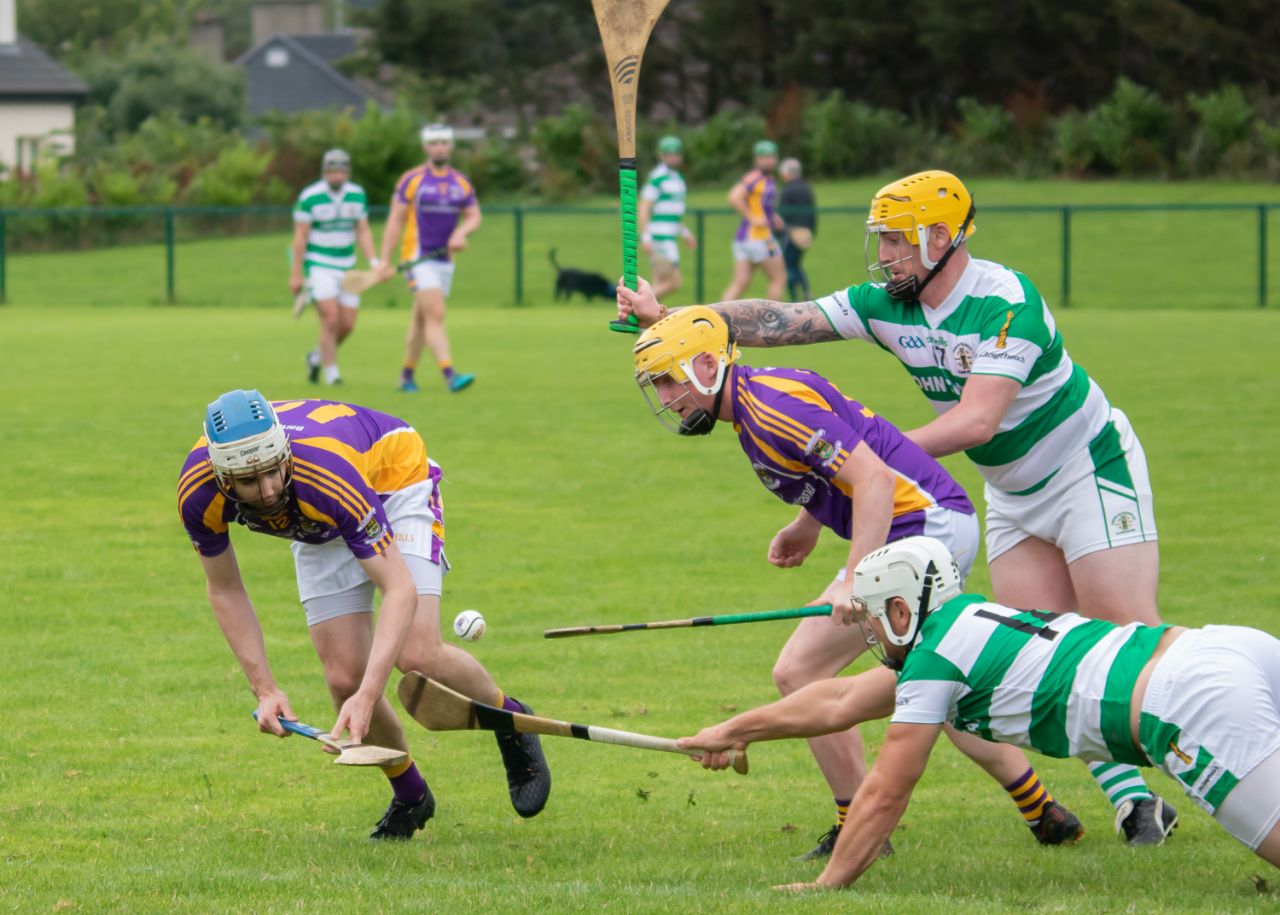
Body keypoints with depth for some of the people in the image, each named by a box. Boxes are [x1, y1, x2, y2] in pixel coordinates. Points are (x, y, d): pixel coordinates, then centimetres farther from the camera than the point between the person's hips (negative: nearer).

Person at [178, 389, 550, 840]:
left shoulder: (325, 473, -44)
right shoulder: (198, 493, -31)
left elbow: (400, 590, -41)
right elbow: (225, 591, -11)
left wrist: (368, 696, -50)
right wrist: (265, 688, -19)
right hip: (320, 531, 4)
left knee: (416, 655, -21)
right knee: (344, 678, -10)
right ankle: (409, 796, 16)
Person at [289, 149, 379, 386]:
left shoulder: (357, 195, 2)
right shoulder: (309, 197, -11)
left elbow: (363, 232, 7)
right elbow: (300, 237, -9)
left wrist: (374, 262, -7)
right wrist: (296, 274, -10)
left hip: (346, 266, 5)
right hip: (318, 266, -5)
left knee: (347, 326, 3)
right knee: (331, 319, -16)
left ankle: (317, 356, 29)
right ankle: (331, 373, -5)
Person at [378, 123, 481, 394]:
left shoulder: (461, 183, 8)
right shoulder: (411, 180, -5)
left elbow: (474, 216, 11)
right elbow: (395, 220, -4)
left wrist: (461, 232, -12)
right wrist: (385, 260, -8)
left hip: (445, 259, 5)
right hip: (418, 258, -5)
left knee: (421, 319, 13)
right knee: (436, 315, -17)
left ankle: (407, 374, 25)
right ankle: (449, 375, -26)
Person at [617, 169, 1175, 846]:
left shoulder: (1006, 302, -27)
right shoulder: (886, 304, -4)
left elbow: (977, 419, -35)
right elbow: (782, 322, -6)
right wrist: (669, 318, -13)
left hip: (1090, 467, -8)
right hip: (1013, 494, 8)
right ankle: (1134, 802, -1)